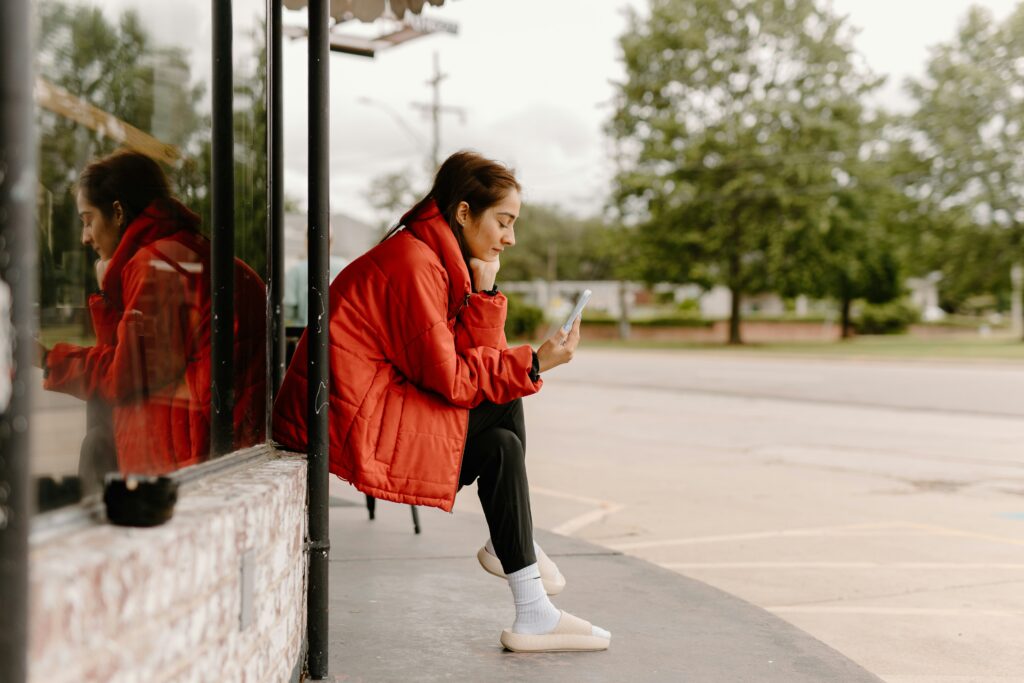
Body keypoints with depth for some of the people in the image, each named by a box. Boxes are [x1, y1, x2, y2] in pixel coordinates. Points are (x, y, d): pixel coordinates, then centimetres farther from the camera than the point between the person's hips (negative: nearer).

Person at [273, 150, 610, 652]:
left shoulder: (440, 261, 15)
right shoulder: (414, 264, -15)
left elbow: (472, 360, 9)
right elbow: (448, 377, -17)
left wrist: (483, 293, -2)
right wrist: (534, 363, -12)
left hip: (371, 411, 10)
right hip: (348, 421, -10)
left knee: (501, 446, 5)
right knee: (503, 406, -11)